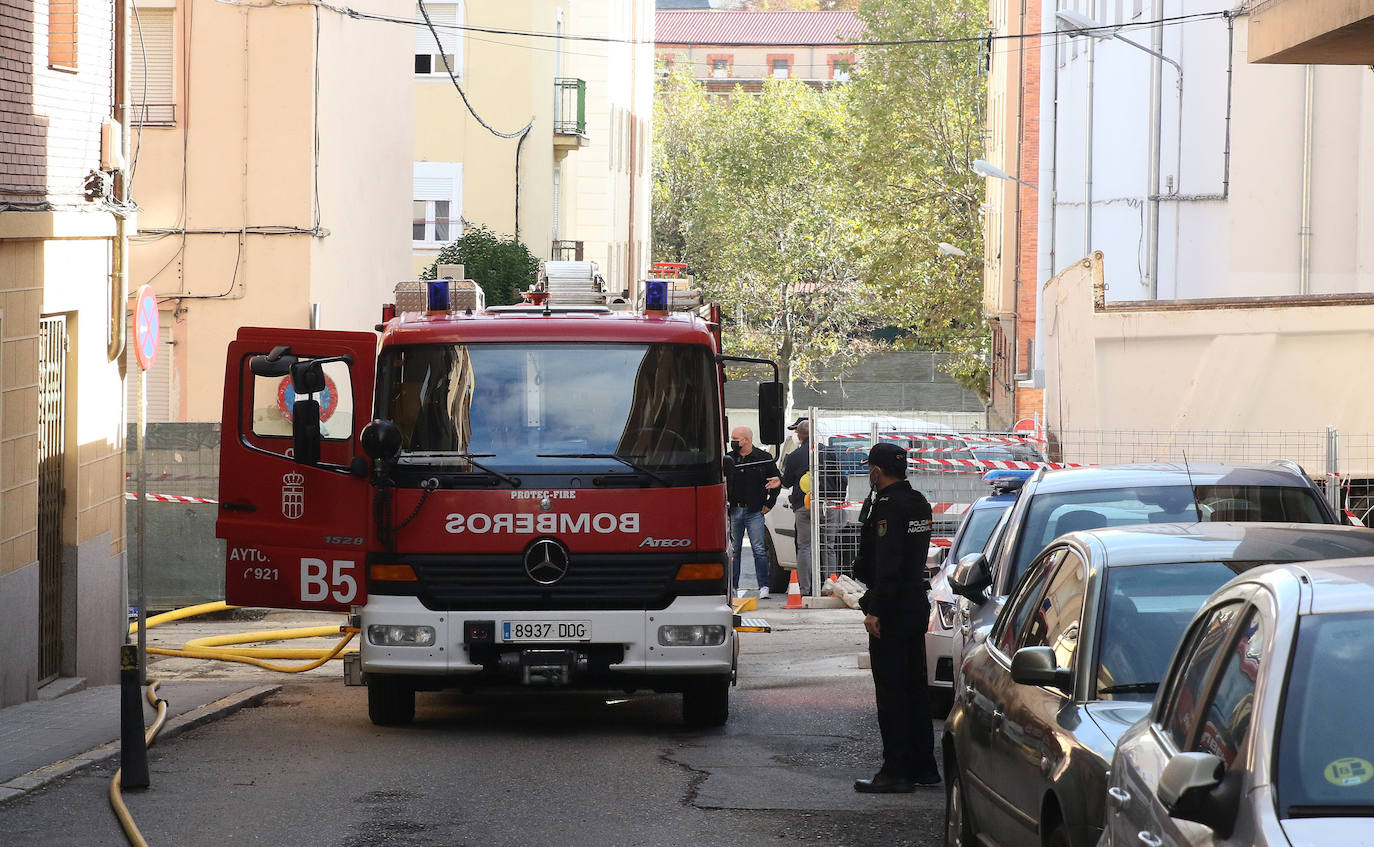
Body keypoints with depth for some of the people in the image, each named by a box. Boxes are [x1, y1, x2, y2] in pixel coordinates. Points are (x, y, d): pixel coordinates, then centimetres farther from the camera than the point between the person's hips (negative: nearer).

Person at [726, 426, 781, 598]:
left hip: (755, 512, -3)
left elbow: (777, 481, 9)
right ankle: (732, 587, 12)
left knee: (759, 550, -7)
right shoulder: (728, 459, 9)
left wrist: (769, 504, 3)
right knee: (733, 550, 6)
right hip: (733, 511, 3)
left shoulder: (764, 459, 1)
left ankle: (763, 586, -5)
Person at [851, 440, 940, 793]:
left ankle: (896, 772, -5)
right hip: (917, 603, 9)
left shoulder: (888, 508, -17)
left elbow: (887, 565, -23)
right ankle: (923, 767, 19)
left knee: (890, 691, -6)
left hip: (892, 611, -9)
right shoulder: (918, 504, 12)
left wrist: (874, 611, -22)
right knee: (915, 687, 15)